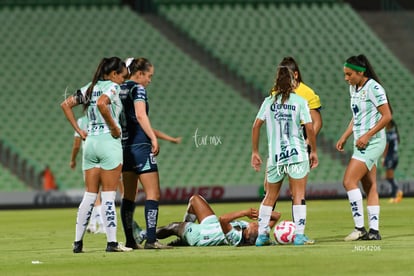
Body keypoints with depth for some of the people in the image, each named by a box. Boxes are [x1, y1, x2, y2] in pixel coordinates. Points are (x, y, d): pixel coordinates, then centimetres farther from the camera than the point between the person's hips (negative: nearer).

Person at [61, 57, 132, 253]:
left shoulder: (89, 88, 14)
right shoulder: (112, 87, -7)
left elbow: (65, 104, 15)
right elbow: (101, 103, -27)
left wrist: (79, 131, 12)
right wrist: (114, 127, -18)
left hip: (90, 141, 7)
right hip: (109, 141, -7)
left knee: (90, 195, 10)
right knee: (108, 196, -4)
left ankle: (78, 242, 9)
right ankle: (111, 242, -5)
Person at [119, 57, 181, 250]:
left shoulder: (120, 90, 17)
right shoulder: (138, 89, -7)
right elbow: (140, 116, -22)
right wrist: (154, 138, -28)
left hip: (124, 146, 8)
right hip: (140, 147, -8)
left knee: (128, 196, 11)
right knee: (153, 194, -6)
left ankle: (130, 240, 12)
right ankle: (151, 240, -14)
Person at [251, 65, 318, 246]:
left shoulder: (269, 101, 5)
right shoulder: (299, 101, -2)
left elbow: (256, 125, 0)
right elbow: (309, 128, -7)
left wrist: (255, 152, 7)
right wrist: (313, 151, 3)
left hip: (274, 155, 3)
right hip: (297, 153, -3)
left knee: (270, 196, 14)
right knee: (298, 195, 0)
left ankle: (262, 235, 13)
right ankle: (299, 235, -6)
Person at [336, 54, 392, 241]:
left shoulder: (373, 88, -15)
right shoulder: (353, 88, 12)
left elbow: (387, 116, -17)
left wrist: (367, 136, -20)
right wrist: (344, 137, 15)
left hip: (372, 142, -9)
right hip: (361, 144, 9)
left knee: (349, 181, -14)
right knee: (370, 187, 7)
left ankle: (359, 228, -12)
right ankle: (374, 231, 7)